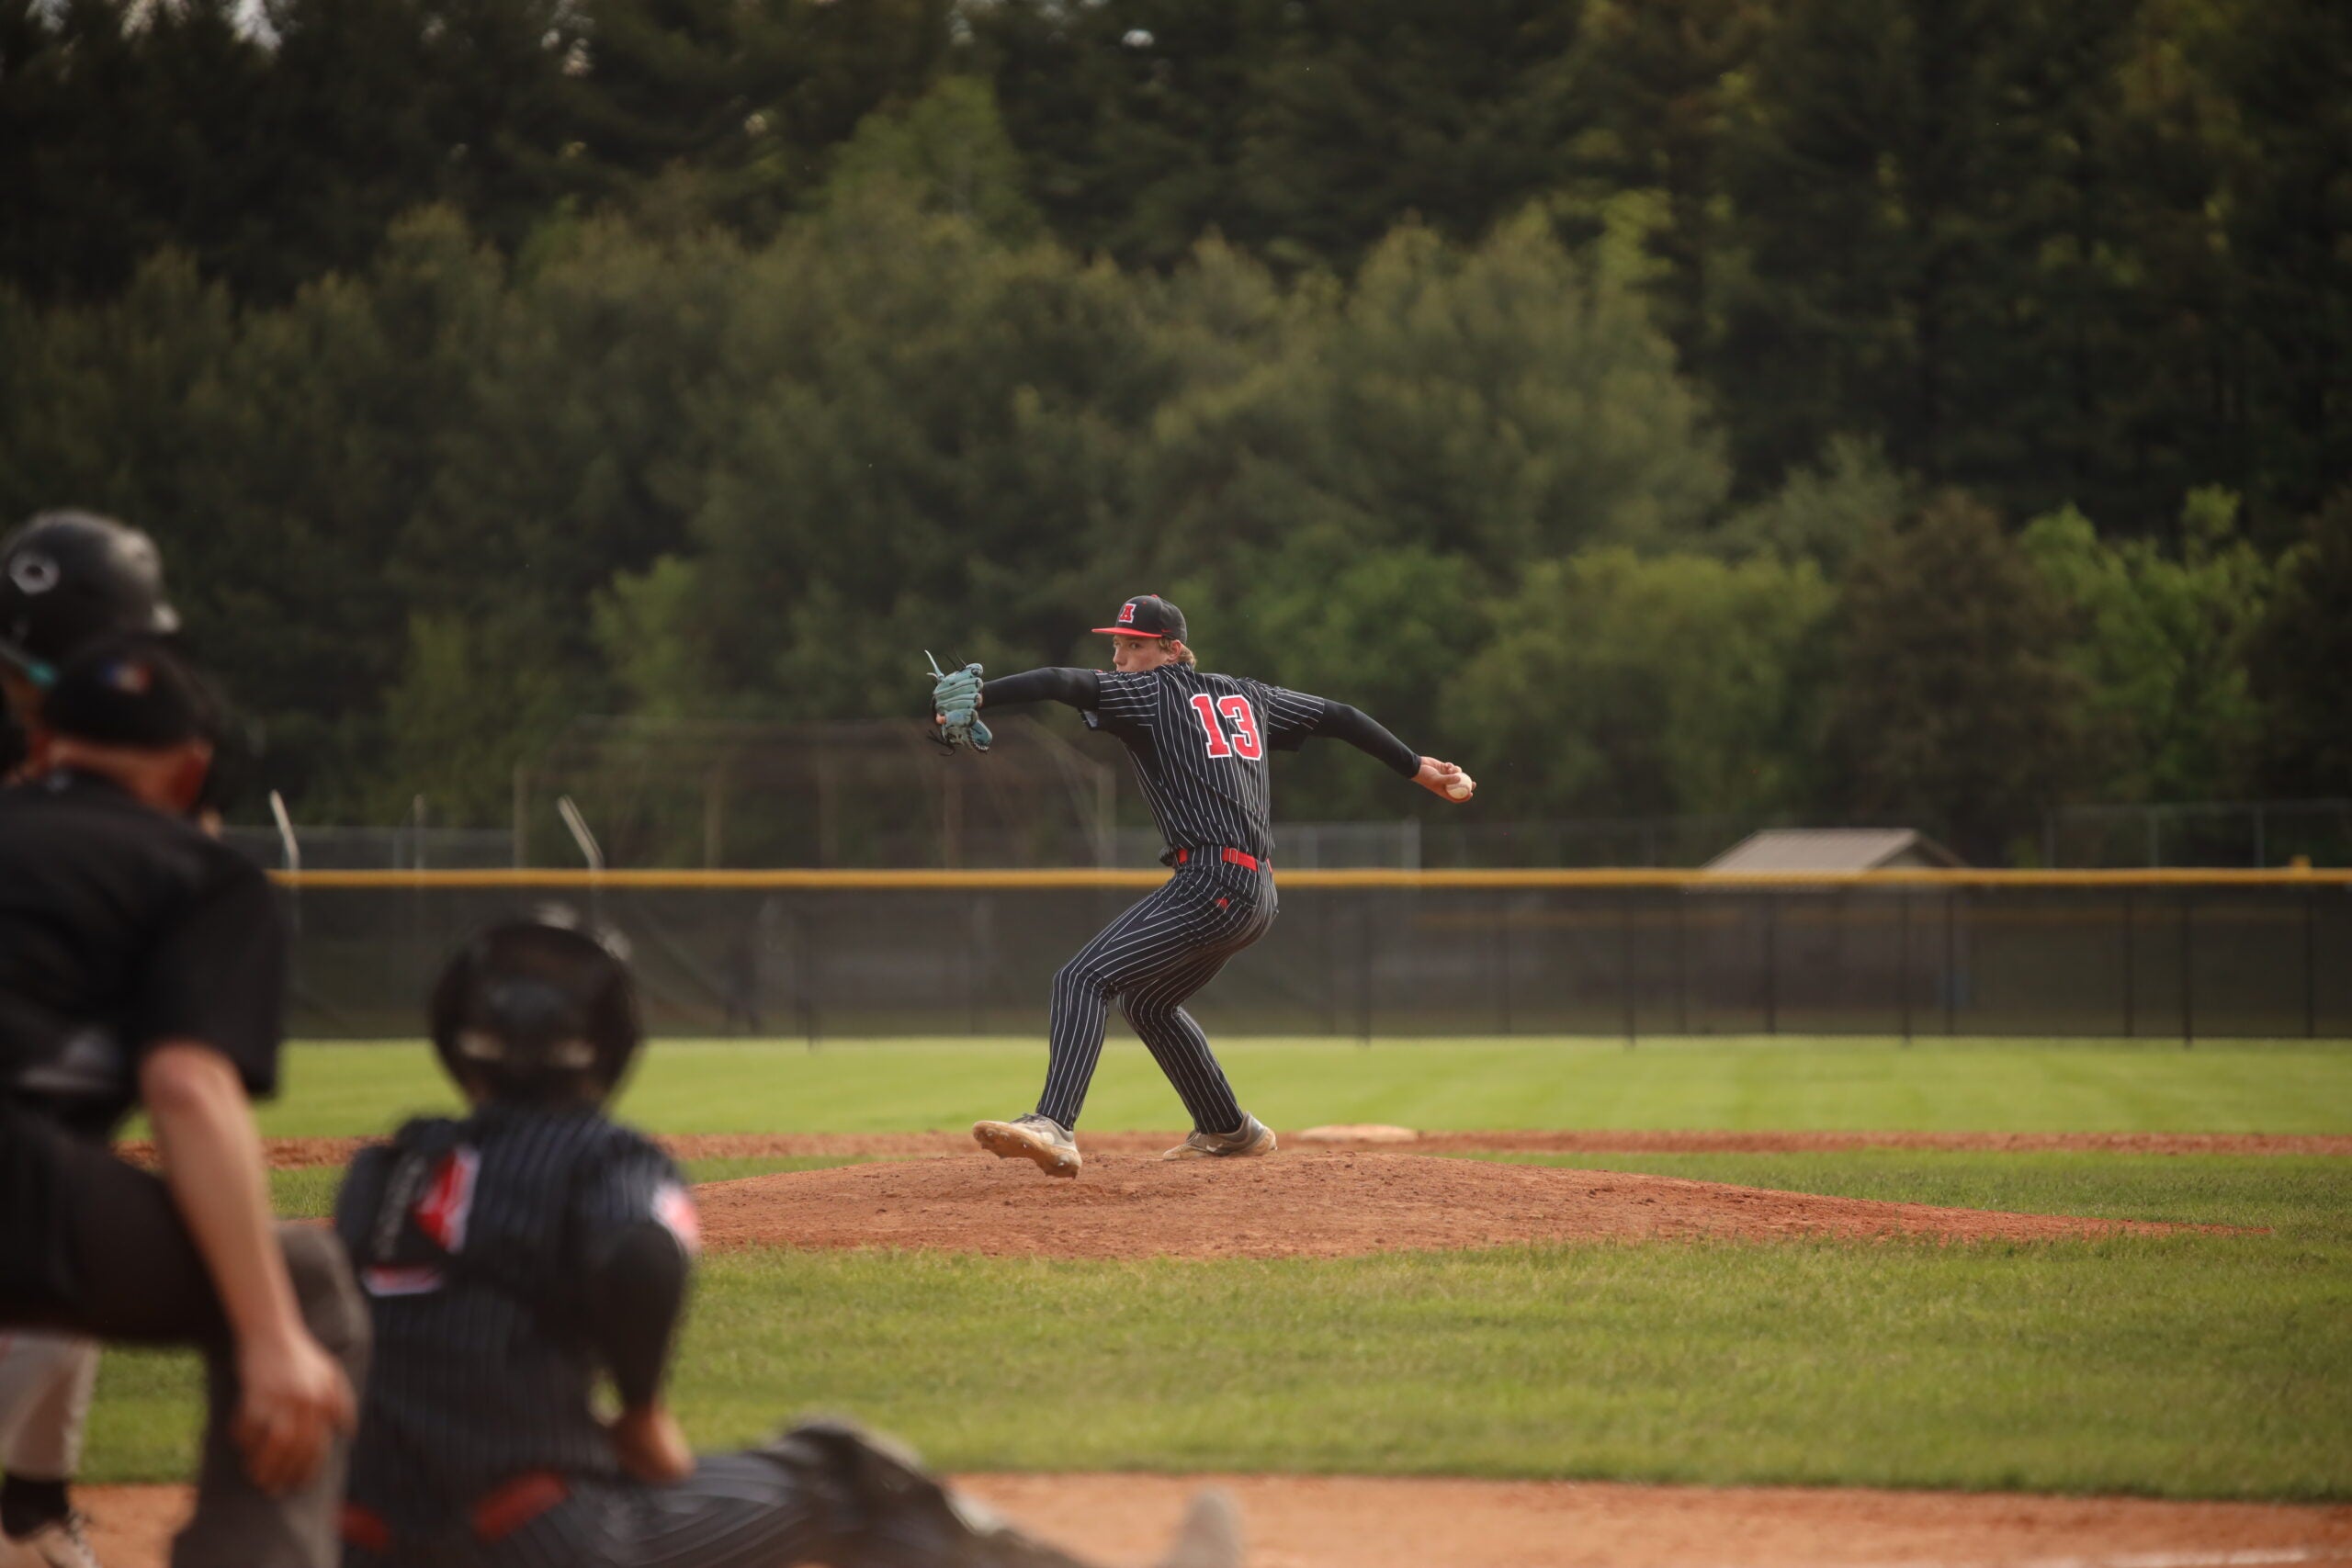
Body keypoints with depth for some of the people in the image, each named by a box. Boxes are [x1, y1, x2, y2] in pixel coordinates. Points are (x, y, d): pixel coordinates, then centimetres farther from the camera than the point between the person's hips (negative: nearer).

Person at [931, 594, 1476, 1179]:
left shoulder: (1152, 691, 0)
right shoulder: (1244, 695, 22)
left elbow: (1064, 684, -16)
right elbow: (1338, 717, 28)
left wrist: (976, 696, -26)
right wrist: (1418, 768, 36)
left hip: (1212, 885, -10)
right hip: (1257, 895, 10)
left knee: (1083, 979, -19)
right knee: (1148, 1001, 30)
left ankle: (1054, 1128, -37)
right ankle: (1231, 1131, 40)